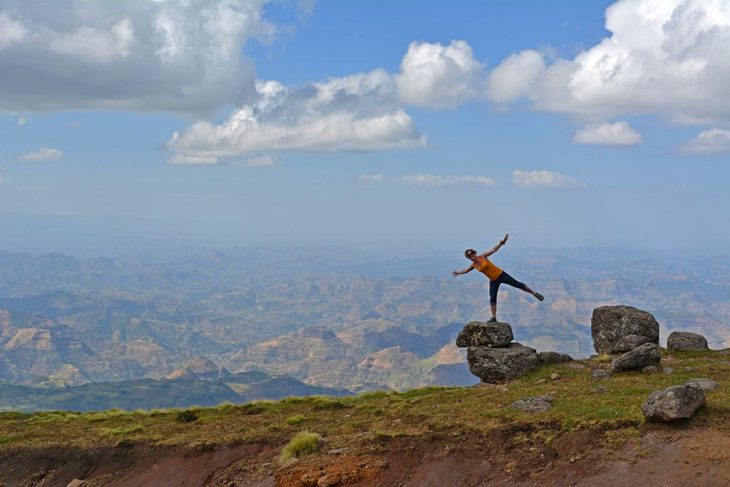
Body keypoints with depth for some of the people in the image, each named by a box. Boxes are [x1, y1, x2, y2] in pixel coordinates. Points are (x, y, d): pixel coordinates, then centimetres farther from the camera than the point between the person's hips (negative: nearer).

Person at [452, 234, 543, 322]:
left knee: (518, 284, -3)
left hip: (500, 274, -3)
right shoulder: (473, 265, 1)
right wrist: (458, 273, 32)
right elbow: (466, 270, 22)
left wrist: (501, 243, -27)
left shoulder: (482, 256, -9)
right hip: (493, 281, 3)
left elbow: (493, 249, -14)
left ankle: (534, 293, 11)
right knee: (492, 299, -2)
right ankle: (493, 317, 7)